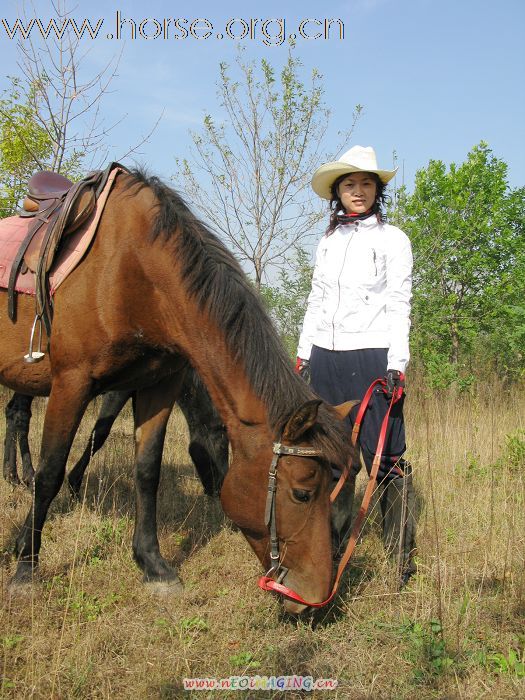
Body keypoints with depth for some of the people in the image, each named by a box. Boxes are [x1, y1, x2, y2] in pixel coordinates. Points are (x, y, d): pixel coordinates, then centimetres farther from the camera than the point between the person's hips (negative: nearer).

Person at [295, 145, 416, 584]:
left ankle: (403, 554, 4)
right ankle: (332, 546, 22)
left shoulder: (393, 239, 2)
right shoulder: (328, 242, 16)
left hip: (372, 356, -5)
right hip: (325, 357, 5)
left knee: (384, 456, -7)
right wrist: (303, 356, 14)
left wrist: (397, 366, -12)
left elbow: (399, 306, -4)